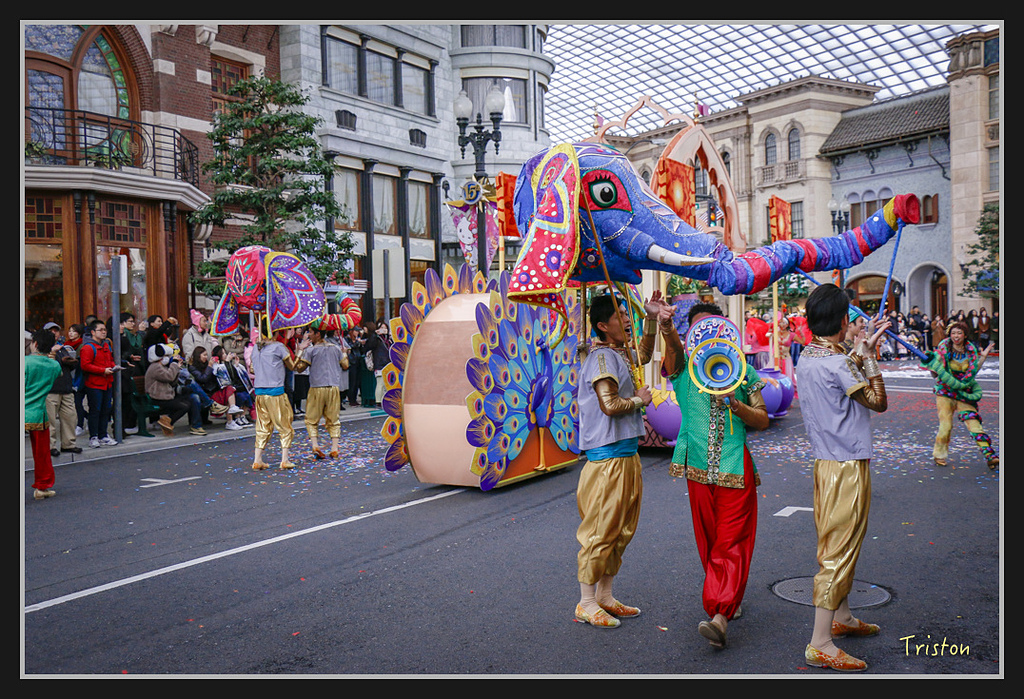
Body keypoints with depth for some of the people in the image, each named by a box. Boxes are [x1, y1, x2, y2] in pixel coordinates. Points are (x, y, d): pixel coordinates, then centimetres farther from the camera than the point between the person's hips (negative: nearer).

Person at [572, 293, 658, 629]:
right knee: (600, 530, -3)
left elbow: (643, 355, 35)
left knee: (621, 530, 15)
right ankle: (586, 604, 8)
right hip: (608, 455, -10)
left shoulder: (619, 354, 14)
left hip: (626, 454, 10)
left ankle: (604, 596, 26)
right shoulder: (602, 357, -15)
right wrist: (639, 399, -7)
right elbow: (610, 405, -24)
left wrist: (651, 318, 23)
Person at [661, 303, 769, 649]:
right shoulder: (684, 365, 5)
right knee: (708, 539, 12)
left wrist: (737, 405, -16)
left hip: (735, 466, -1)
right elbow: (674, 349, -21)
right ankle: (728, 599, 31)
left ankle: (720, 615, -14)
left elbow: (763, 421, 5)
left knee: (731, 541, -9)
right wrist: (667, 330, -46)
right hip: (698, 465, 2)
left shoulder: (742, 370, 6)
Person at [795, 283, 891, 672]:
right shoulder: (837, 363, -20)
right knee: (840, 552, -4)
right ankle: (820, 644, 0)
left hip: (826, 462, 10)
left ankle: (841, 617, 38)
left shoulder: (806, 358, 7)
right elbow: (878, 402, -8)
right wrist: (869, 357, -2)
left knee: (836, 546, 22)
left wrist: (862, 352, 21)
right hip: (848, 467, -10)